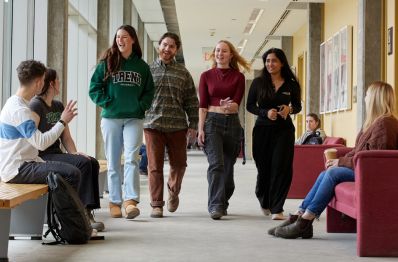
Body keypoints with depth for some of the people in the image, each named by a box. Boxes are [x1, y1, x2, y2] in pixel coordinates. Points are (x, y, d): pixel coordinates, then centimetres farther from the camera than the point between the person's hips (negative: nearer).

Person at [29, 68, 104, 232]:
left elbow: (66, 137, 15)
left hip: (56, 154, 8)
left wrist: (74, 153, -2)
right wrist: (39, 161, -23)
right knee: (82, 163, -24)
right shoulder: (36, 105, -7)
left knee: (93, 163, -11)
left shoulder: (58, 106, 19)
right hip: (42, 157, -8)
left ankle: (88, 210, -15)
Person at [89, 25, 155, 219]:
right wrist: (106, 103, -7)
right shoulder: (106, 62, 4)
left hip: (134, 119, 0)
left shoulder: (141, 66, 8)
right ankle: (114, 202, 12)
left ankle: (130, 200, -17)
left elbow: (149, 91, 13)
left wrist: (141, 106, -2)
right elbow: (94, 87, 3)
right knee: (113, 162, 5)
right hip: (110, 118, 0)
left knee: (132, 158, -13)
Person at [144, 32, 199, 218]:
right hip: (152, 124, -1)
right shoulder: (148, 70, 7)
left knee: (179, 164, 7)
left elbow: (191, 101, 10)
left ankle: (173, 192, 34)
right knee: (155, 166, -2)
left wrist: (193, 124, 4)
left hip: (177, 126, 1)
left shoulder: (183, 73, 10)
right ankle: (156, 204, 4)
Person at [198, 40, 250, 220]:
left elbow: (237, 103, -3)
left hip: (232, 123, 2)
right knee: (216, 163, -17)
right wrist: (200, 128, -5)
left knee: (228, 166, 7)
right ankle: (215, 206, -20)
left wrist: (229, 105, -26)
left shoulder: (238, 77, 7)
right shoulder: (206, 76, 8)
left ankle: (222, 204, 23)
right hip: (212, 122, -1)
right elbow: (202, 105, 4)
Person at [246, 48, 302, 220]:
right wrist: (266, 112, -14)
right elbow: (250, 106, 3)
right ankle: (264, 201, 34)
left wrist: (289, 109, -9)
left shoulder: (291, 85, 4)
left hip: (284, 130, 0)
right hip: (262, 130, 0)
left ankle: (277, 209, -4)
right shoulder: (258, 83, 2)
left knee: (281, 168, -9)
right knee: (264, 167, 7)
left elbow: (298, 106, 14)